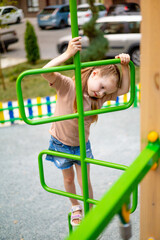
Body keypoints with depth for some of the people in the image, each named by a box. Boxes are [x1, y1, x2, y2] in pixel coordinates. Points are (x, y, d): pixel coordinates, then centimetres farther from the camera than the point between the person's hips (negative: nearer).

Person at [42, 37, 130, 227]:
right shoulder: (67, 86, -26)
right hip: (61, 143, -2)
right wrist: (67, 54, -52)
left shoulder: (99, 97, -10)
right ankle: (75, 208, 45)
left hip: (82, 144, 3)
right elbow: (46, 72, -42)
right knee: (68, 178, 18)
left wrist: (125, 66, -27)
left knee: (85, 181, 8)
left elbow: (124, 89, -13)